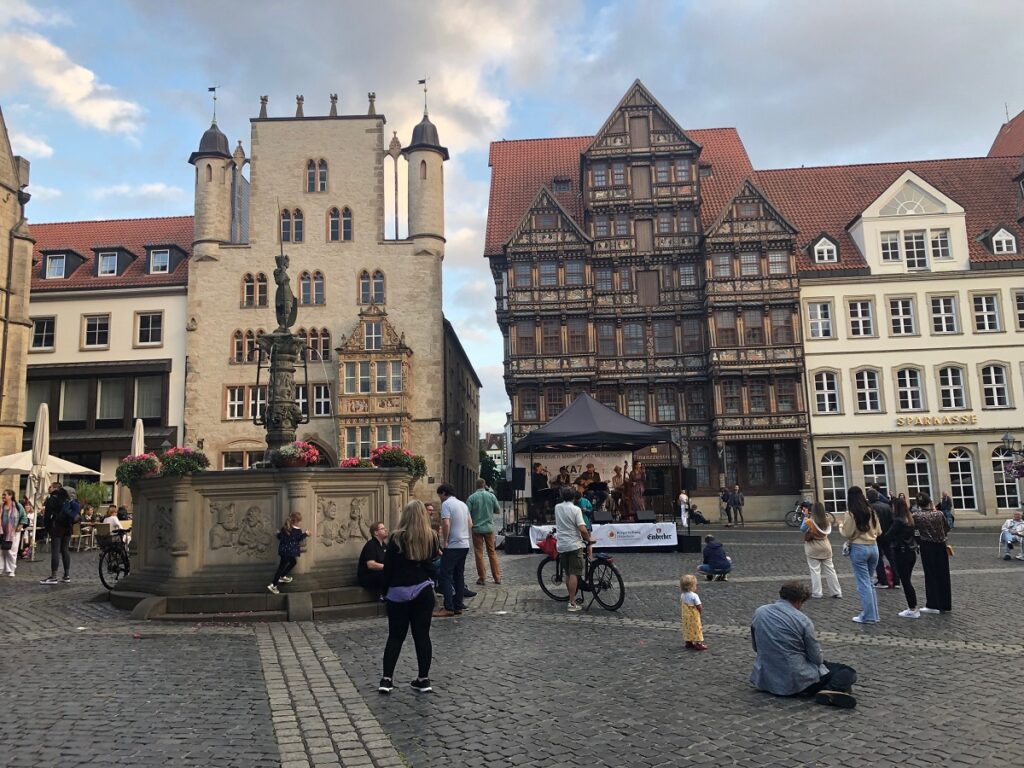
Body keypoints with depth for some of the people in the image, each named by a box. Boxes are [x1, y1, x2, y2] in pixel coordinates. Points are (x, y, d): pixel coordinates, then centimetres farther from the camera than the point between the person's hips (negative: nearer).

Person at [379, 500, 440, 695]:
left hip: (398, 592, -1)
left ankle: (387, 679, 6)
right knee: (422, 635, 8)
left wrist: (386, 591, 6)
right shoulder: (431, 538, -4)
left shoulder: (397, 538, -10)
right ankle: (423, 679, 11)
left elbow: (388, 567, -5)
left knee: (395, 636, 9)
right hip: (423, 591, 1)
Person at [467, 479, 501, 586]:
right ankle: (497, 577, 10)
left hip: (477, 528, -2)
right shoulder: (491, 496, -2)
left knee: (479, 553, 5)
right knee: (492, 552, 10)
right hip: (489, 528, 2)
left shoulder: (472, 497, -8)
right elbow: (498, 510, 4)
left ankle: (481, 578, 7)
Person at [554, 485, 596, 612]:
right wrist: (589, 539, -2)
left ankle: (572, 598, 22)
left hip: (561, 545, 5)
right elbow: (582, 529, -18)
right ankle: (572, 603, -6)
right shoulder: (576, 509, -11)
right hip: (574, 545, -5)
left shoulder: (557, 507, 3)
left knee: (567, 574, 14)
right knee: (574, 574, -4)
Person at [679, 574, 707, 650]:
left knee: (688, 628, 16)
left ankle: (689, 642, 23)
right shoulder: (694, 596, -23)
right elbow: (700, 607, -21)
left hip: (686, 617, 7)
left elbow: (681, 606, 8)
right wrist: (701, 608, 0)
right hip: (694, 617, -7)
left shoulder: (682, 595, -1)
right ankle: (698, 643, 6)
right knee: (696, 629, 3)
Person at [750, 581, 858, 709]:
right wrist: (820, 660, 15)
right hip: (798, 682, -7)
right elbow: (817, 658, -7)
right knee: (847, 672, 1)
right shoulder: (802, 620, -13)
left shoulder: (758, 612, 1)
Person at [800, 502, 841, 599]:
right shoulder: (827, 521, -3)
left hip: (813, 548, -4)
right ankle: (836, 592, 16)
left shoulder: (809, 521, -18)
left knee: (815, 571, 3)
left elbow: (802, 529, -3)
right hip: (825, 547, 4)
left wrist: (805, 516, 0)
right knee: (830, 570, 11)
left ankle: (817, 593, 4)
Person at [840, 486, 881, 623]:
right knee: (869, 581, 16)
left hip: (858, 548, -6)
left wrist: (841, 526, 8)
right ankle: (873, 613, 17)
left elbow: (847, 533, -10)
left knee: (863, 583, -1)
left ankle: (869, 616, 0)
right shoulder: (871, 511, 4)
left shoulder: (850, 513, -12)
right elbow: (878, 531, 11)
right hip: (873, 547, 6)